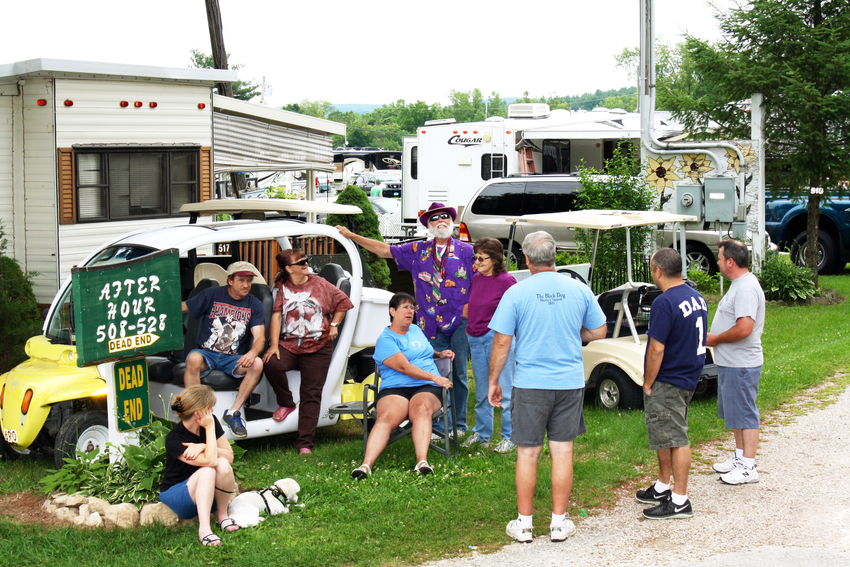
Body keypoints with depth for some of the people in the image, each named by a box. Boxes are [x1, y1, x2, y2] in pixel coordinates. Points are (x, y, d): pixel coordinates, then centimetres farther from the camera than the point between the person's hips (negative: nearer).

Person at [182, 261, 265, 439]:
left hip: (234, 359, 2)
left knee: (257, 364, -29)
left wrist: (252, 353, -27)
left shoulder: (254, 305, 6)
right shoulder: (211, 295, 3)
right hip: (207, 353, -2)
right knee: (193, 359, -36)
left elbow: (260, 337, -4)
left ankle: (233, 412, -19)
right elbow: (182, 307, 4)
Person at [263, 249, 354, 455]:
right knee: (272, 364, -31)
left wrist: (334, 325, 8)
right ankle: (286, 404, -2)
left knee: (311, 394, -6)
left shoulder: (319, 284, 8)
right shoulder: (281, 288, 7)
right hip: (288, 345, 0)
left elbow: (343, 302, 17)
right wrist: (274, 345, -12)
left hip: (318, 347, 0)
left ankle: (305, 443, -4)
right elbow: (277, 315, -2)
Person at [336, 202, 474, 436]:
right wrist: (352, 236, 13)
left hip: (460, 321, -2)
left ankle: (459, 424, 12)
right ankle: (437, 424, 5)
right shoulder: (417, 251, 12)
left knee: (459, 373, 2)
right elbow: (385, 250, 15)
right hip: (431, 324, 2)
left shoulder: (466, 251, 5)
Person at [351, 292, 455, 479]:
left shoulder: (416, 330, 24)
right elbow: (403, 366, -12)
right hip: (395, 389, -3)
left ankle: (422, 462, -48)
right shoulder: (386, 339, 1)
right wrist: (435, 378, -17)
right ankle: (366, 465, -46)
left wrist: (439, 354, 25)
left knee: (421, 407, -34)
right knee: (386, 417, -35)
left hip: (426, 388, 4)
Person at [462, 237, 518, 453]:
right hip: (475, 338, 7)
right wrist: (469, 330, 17)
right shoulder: (476, 279, 11)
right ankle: (481, 434, 25)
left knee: (504, 391, -2)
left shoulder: (506, 281, -9)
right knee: (481, 392, 15)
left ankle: (510, 437, 6)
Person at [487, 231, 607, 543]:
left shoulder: (516, 293, -8)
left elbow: (501, 343, -6)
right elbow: (598, 332, 9)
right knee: (562, 451, 9)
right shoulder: (579, 290, 0)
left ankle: (524, 523, 15)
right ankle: (559, 522, 16)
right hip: (570, 383, 2)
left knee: (527, 453, 7)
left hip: (530, 385, -2)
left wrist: (493, 381, 5)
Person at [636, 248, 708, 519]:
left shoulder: (665, 303, -21)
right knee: (667, 435, 20)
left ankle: (680, 501, 2)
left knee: (675, 438, -4)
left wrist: (648, 384, -12)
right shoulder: (697, 297, 8)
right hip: (689, 377, 9)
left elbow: (656, 349, -23)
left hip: (668, 381, -9)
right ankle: (662, 488, 33)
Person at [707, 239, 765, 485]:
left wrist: (716, 339, -17)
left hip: (741, 365, -11)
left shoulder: (746, 289, -22)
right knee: (735, 412, 20)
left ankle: (748, 467, 3)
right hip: (730, 362, 11)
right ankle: (740, 457, 31)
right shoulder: (739, 285, 13)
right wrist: (714, 337, 10)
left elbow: (744, 328, -30)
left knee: (745, 414, -3)